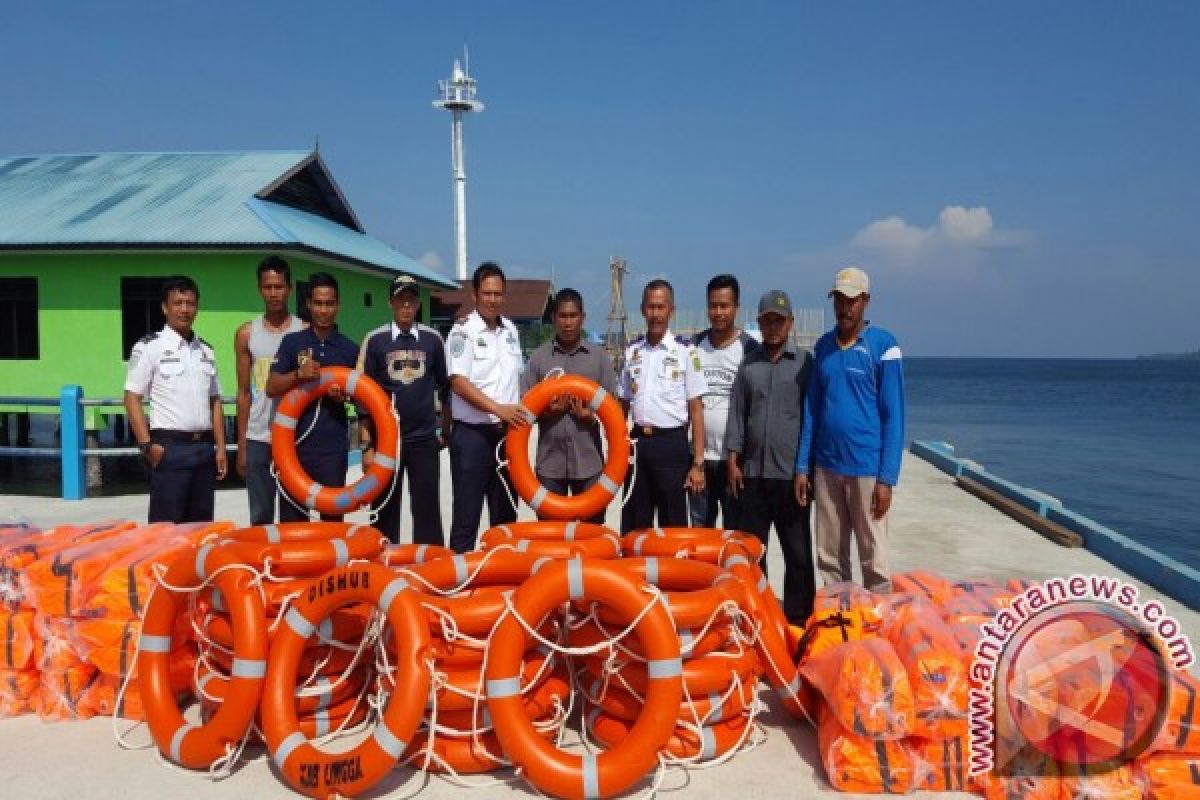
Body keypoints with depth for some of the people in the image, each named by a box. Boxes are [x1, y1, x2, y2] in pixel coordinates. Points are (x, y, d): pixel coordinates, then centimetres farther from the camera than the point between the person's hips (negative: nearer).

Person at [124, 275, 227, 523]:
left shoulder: (205, 350, 14)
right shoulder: (149, 347, -1)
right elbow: (132, 398, -4)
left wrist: (220, 447, 9)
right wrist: (147, 445, -13)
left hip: (204, 447, 5)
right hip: (170, 447, -5)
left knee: (201, 526, 9)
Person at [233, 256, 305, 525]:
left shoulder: (304, 331, 1)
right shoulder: (247, 333, 6)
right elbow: (244, 392, 8)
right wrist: (241, 445, 6)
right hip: (258, 439, 1)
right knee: (260, 517, 7)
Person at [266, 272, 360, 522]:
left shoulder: (349, 349, 7)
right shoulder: (292, 342, 5)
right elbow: (271, 388, 2)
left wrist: (344, 395, -9)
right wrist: (298, 374, -16)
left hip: (333, 446, 0)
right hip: (295, 443, 0)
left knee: (332, 516, 4)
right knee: (292, 519, 5)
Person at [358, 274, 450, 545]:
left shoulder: (433, 339, 4)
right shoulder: (375, 340, 0)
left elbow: (444, 388, 13)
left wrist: (445, 429, 12)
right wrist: (367, 445, -4)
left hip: (425, 440, 1)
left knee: (428, 512, 4)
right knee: (385, 512, 7)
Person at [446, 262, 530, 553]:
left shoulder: (511, 330, 10)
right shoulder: (464, 330, -8)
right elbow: (458, 382, -17)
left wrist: (520, 415, 10)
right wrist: (498, 409, -24)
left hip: (507, 433, 6)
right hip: (472, 434, -6)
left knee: (505, 512, 13)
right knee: (467, 514, 1)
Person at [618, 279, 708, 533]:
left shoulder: (685, 352, -4)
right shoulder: (632, 351, 8)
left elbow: (696, 410, -4)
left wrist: (698, 464, -9)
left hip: (672, 443, -4)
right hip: (637, 443, 4)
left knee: (673, 526, 4)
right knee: (633, 528, 11)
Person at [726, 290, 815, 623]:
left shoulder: (804, 363, 1)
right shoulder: (748, 364, 9)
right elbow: (737, 413, 8)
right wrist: (733, 460, 1)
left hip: (791, 473, -2)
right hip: (753, 472, 3)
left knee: (798, 551, 5)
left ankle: (798, 617, 17)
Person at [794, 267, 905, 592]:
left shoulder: (882, 344, -5)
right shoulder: (823, 346, 9)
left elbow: (893, 415, -7)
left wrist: (887, 478, -11)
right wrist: (802, 467, 7)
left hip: (867, 468, -5)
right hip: (826, 467, 5)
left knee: (873, 559, 3)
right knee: (829, 558, 12)